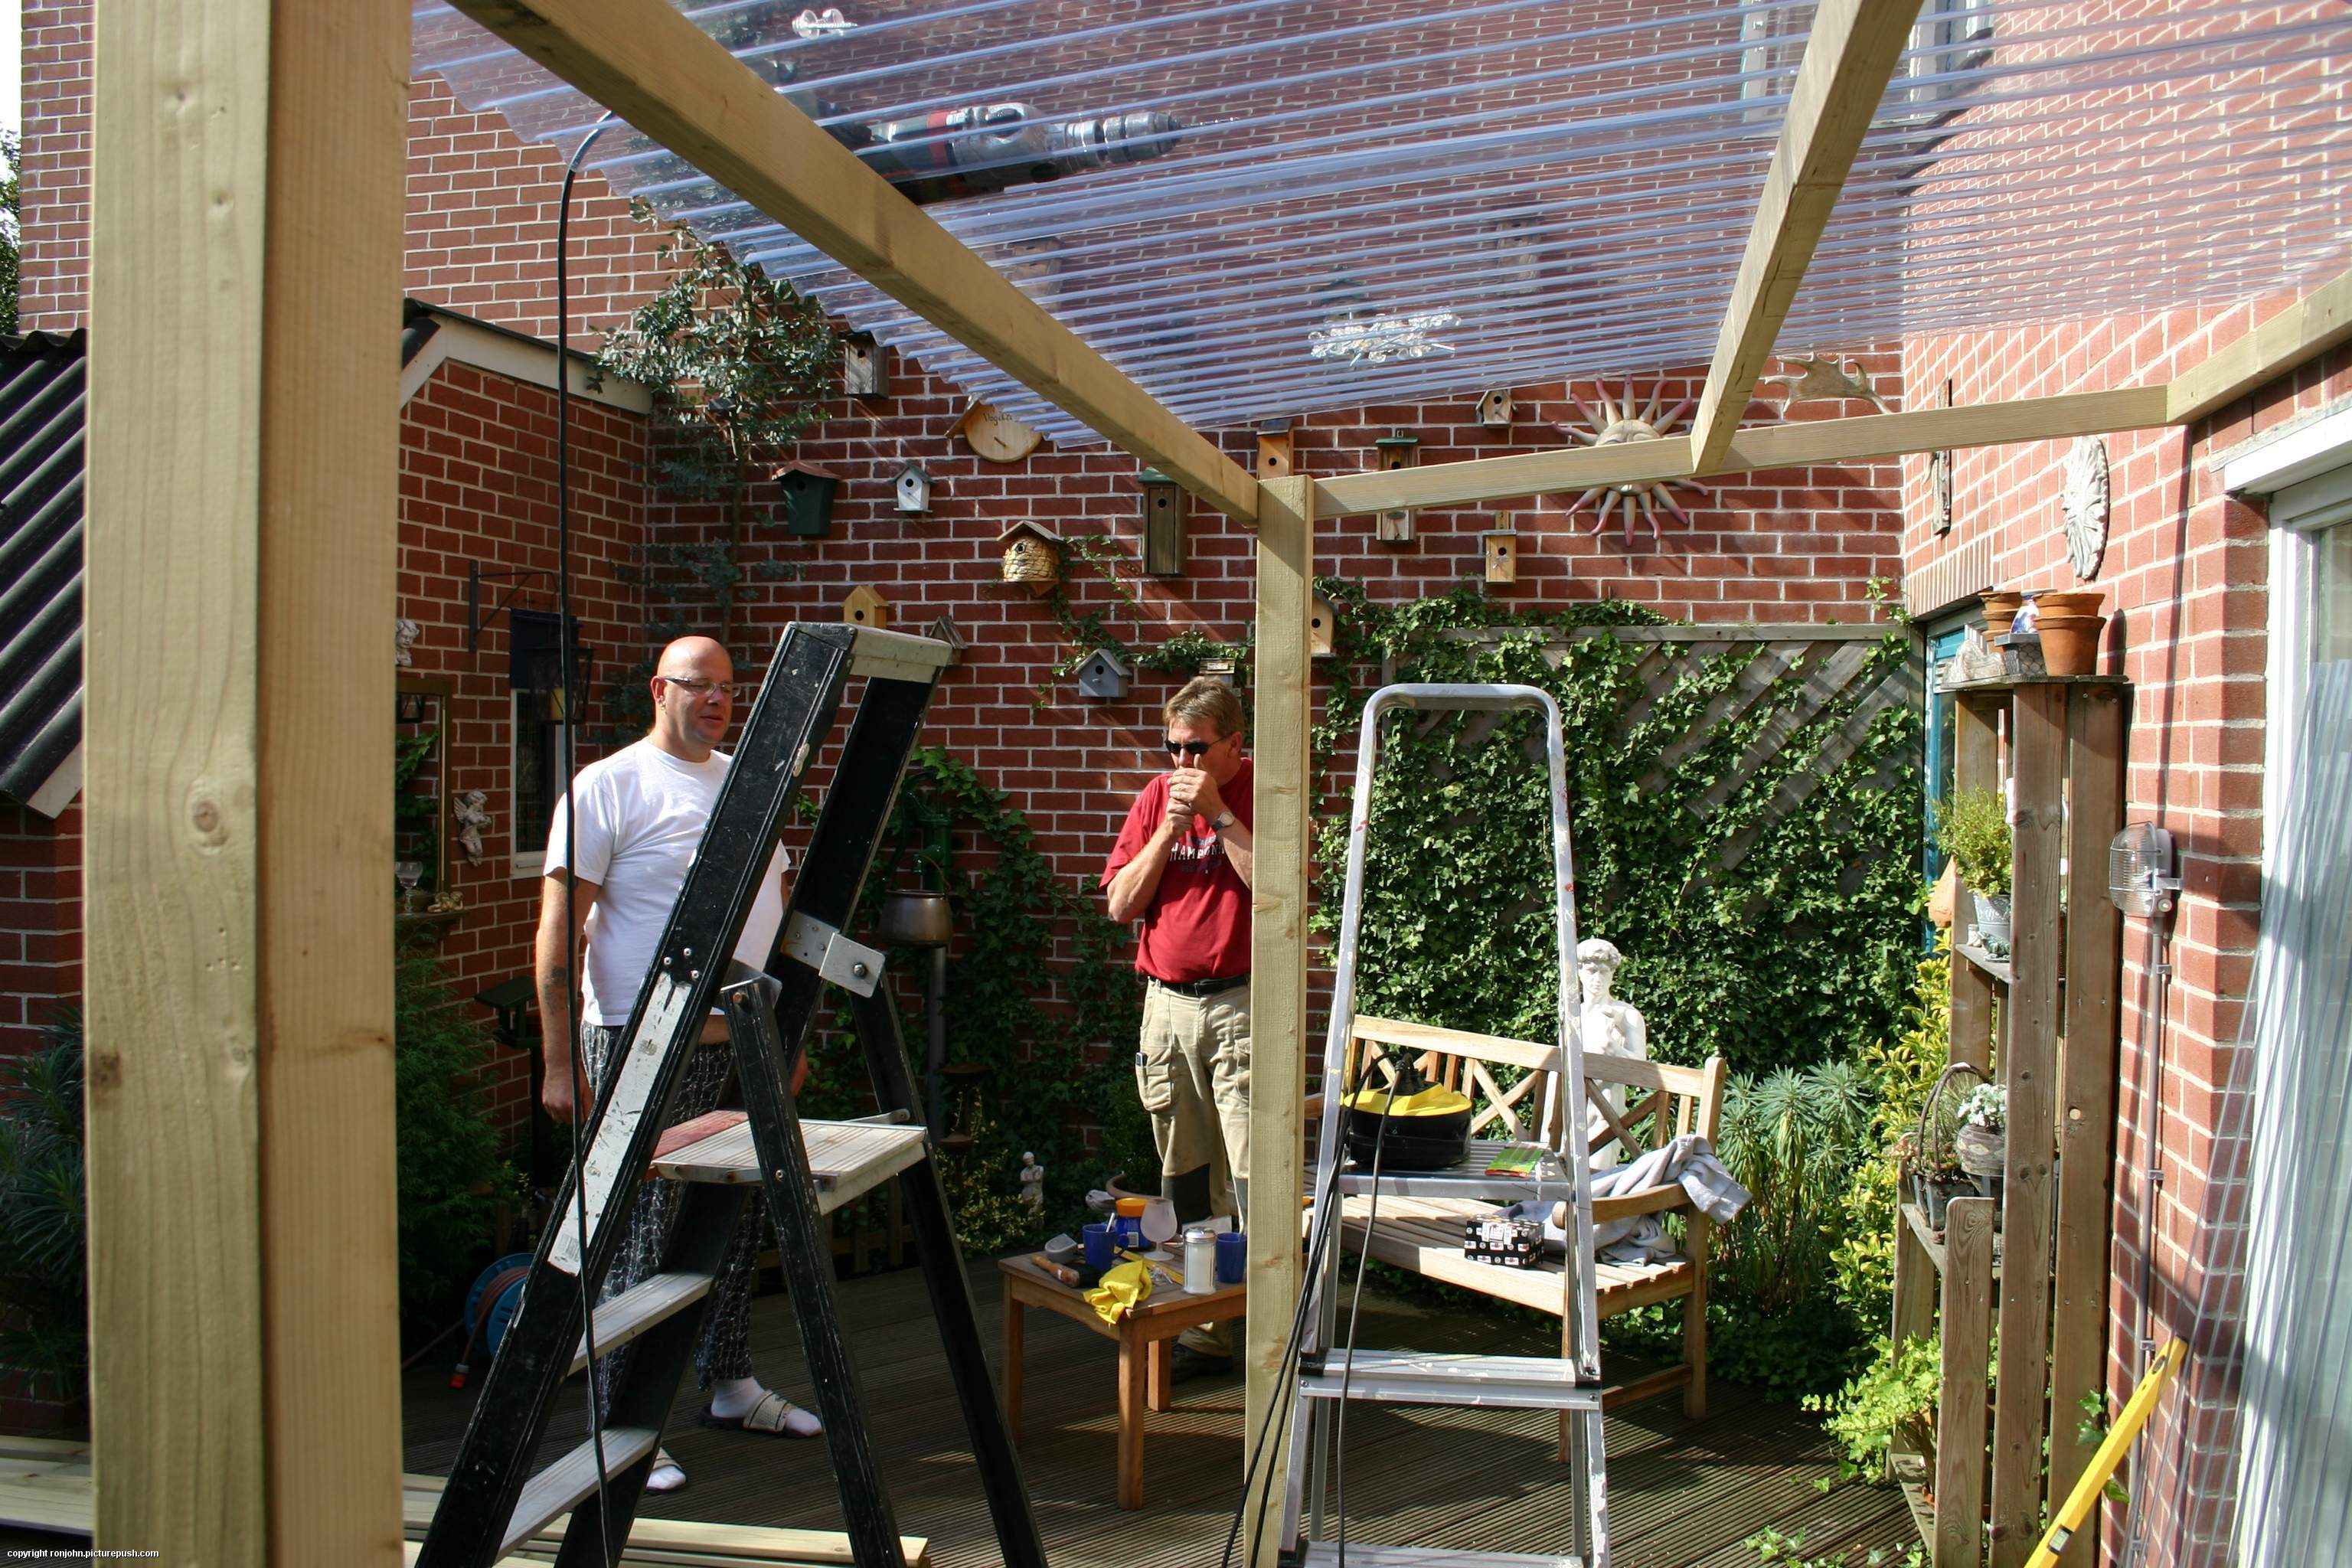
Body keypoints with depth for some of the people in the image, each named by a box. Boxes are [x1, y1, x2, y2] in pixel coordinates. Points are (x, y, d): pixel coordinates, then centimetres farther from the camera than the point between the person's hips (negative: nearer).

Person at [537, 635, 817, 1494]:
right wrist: (560, 1060, -16)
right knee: (639, 1235, -3)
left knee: (739, 1221, 14)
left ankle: (730, 1385, 29)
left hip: (744, 1042, 7)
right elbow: (559, 930, -10)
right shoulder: (608, 787, -6)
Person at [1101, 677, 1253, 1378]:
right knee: (1186, 1180, 10)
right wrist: (1171, 827, -6)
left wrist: (1218, 813, -16)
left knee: (1253, 1180, -9)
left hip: (1242, 1004, -5)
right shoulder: (1157, 797, 11)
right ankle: (1204, 1332, 18)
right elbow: (1121, 903, 5)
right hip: (1167, 1002, 5)